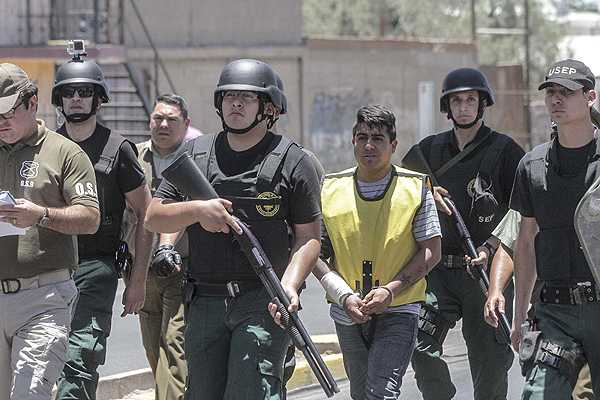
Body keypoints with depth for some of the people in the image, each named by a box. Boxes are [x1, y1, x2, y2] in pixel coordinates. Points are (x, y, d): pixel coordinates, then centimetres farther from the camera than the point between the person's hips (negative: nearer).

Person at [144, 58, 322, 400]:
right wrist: (197, 210, -11)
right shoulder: (195, 153, 12)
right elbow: (153, 218, 9)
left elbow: (309, 238, 0)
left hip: (263, 303, -5)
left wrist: (289, 285, -17)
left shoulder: (292, 160, 2)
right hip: (205, 303, 5)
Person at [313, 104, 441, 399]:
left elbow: (431, 251, -3)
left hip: (398, 312, -3)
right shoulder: (331, 190, 3)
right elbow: (316, 254, 4)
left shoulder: (415, 188, -2)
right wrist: (344, 296, -11)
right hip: (348, 314, 4)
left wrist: (390, 290, -15)